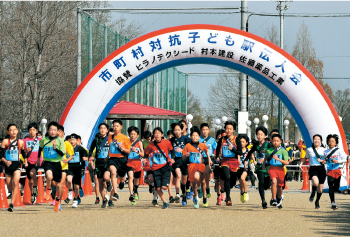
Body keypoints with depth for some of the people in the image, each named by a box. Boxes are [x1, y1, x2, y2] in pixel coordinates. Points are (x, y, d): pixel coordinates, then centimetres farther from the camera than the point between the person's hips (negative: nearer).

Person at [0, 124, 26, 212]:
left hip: (17, 165, -1)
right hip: (8, 165, 1)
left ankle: (12, 204, -22)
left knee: (15, 182, -20)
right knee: (9, 184, 8)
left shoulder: (20, 142, 6)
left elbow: (23, 153, 21)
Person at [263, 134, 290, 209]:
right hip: (272, 168, 0)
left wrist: (278, 159, -24)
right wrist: (263, 165, 21)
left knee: (279, 186, 13)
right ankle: (274, 200, -20)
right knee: (274, 182, -25)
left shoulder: (283, 151, -7)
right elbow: (266, 157, 24)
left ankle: (279, 198, 44)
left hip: (280, 169, 0)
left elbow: (287, 162, -13)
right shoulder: (269, 150, 1)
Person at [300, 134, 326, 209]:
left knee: (320, 189, 5)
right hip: (313, 168, -1)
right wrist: (301, 164, 9)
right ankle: (313, 193, 2)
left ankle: (317, 201, 31)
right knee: (315, 183, -31)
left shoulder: (324, 150, 7)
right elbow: (305, 158, 24)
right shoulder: (309, 150, 9)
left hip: (321, 168, 1)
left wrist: (322, 161, -13)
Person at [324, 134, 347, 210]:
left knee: (336, 187, 5)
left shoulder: (339, 151, -2)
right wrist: (324, 162, -3)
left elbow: (345, 159, -3)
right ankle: (332, 202, -10)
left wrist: (337, 161, -18)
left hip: (337, 171, 0)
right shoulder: (326, 152, 5)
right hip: (329, 171, 0)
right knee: (331, 187, -10)